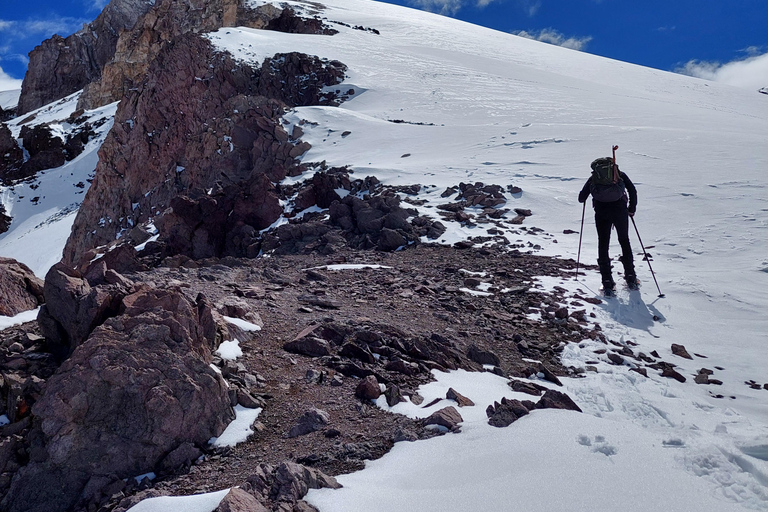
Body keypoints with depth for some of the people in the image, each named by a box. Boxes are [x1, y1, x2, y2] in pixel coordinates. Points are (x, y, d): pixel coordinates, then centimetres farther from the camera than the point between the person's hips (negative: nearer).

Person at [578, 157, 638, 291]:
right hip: (619, 208, 0)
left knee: (603, 244, 6)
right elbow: (633, 191, 9)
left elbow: (581, 198, 17)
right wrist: (632, 209, 19)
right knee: (624, 241, 15)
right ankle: (630, 277, 15)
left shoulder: (593, 177, 22)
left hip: (601, 211, 0)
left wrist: (583, 195, 40)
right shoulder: (620, 174, 22)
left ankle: (607, 281, 1)